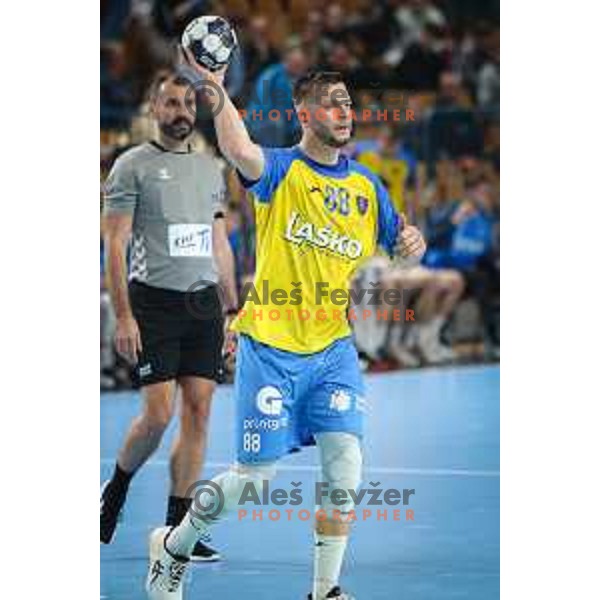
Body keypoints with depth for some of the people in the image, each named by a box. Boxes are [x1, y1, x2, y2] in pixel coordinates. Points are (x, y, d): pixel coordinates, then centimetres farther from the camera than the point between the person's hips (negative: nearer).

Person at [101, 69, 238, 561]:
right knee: (158, 415, -10)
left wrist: (233, 309, 14)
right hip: (154, 303, -5)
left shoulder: (211, 168, 16)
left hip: (204, 304, 5)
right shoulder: (133, 165, -2)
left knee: (198, 413, -1)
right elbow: (115, 245, -6)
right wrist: (123, 316, -13)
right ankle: (116, 490, 17)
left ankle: (179, 529, 5)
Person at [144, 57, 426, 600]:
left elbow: (400, 248, 17)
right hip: (271, 346, -4)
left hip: (333, 347, 4)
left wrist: (411, 244, -8)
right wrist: (215, 88, -46)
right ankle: (173, 547, 25)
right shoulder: (281, 169, -7)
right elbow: (241, 153, -31)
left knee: (346, 464, -10)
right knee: (256, 474, 1)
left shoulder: (366, 185, 9)